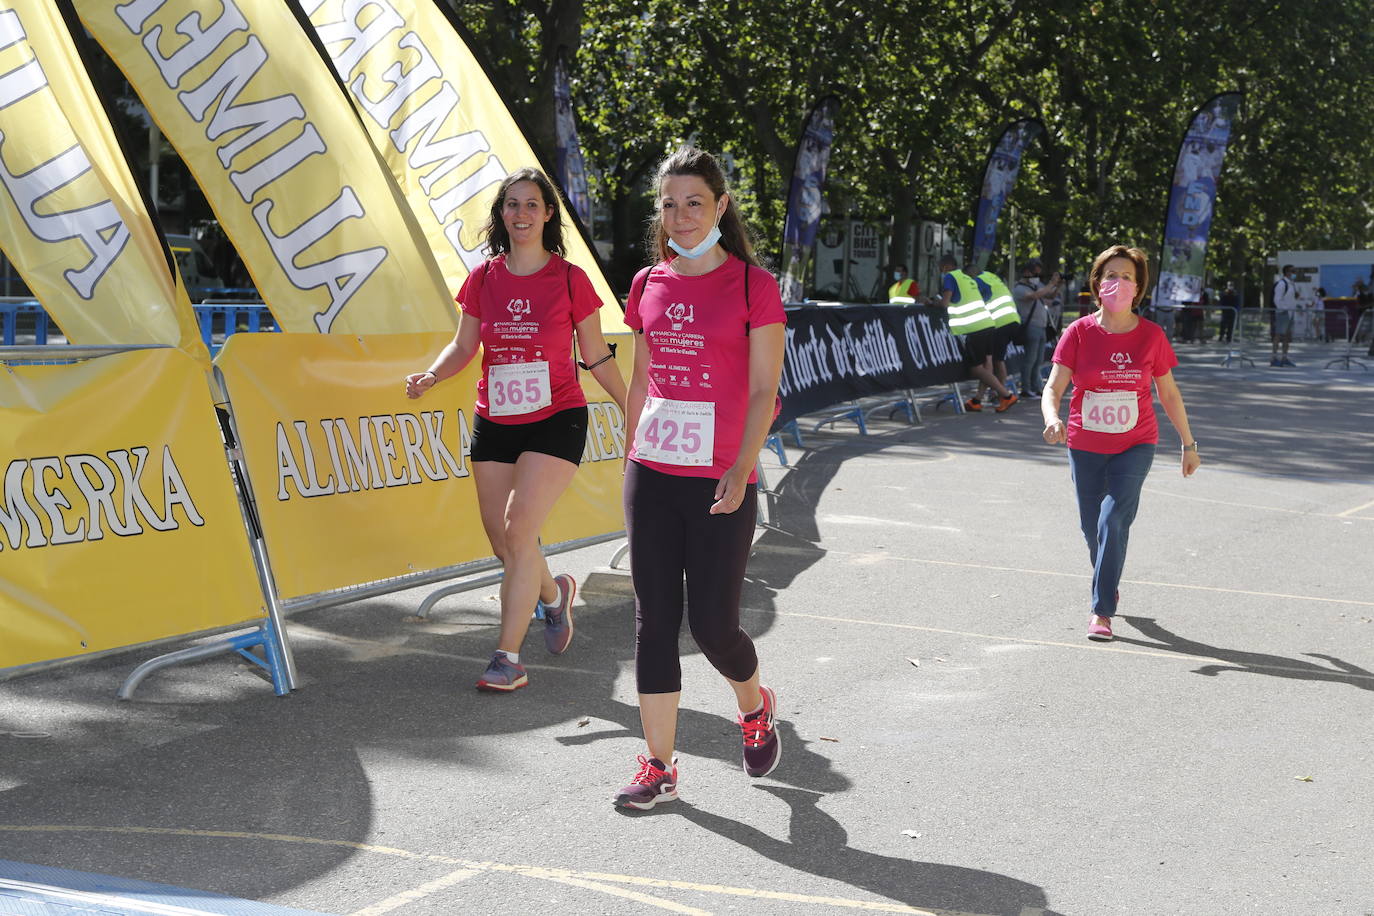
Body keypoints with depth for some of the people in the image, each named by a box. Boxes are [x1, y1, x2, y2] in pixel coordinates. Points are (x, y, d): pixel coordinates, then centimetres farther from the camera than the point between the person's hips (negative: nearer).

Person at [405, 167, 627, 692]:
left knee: (519, 530, -17)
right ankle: (554, 594, 40)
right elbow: (464, 346, 9)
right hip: (494, 423, 4)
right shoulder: (483, 278, 4)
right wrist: (430, 377, -10)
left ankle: (508, 658, -10)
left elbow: (597, 358, 5)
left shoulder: (570, 279, -3)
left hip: (556, 419, -4)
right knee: (503, 544, 6)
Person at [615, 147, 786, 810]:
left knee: (712, 625, -1)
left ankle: (755, 706, 32)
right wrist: (629, 462, 15)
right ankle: (659, 766, 11)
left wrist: (740, 470, -18)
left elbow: (764, 391, -7)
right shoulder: (648, 285, 9)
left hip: (721, 484, -4)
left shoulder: (753, 284, -4)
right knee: (655, 619, 3)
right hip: (652, 477, 4)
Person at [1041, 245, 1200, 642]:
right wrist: (1052, 419, -35)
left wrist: (1189, 444, 11)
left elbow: (1169, 393, 6)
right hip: (1085, 446, 1)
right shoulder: (1078, 333, -7)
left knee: (1113, 522, -17)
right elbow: (1053, 388, -13)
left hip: (1135, 446, -1)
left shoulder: (1151, 335, -4)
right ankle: (1108, 585, 43)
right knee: (1092, 527, 12)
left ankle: (1102, 613, -11)